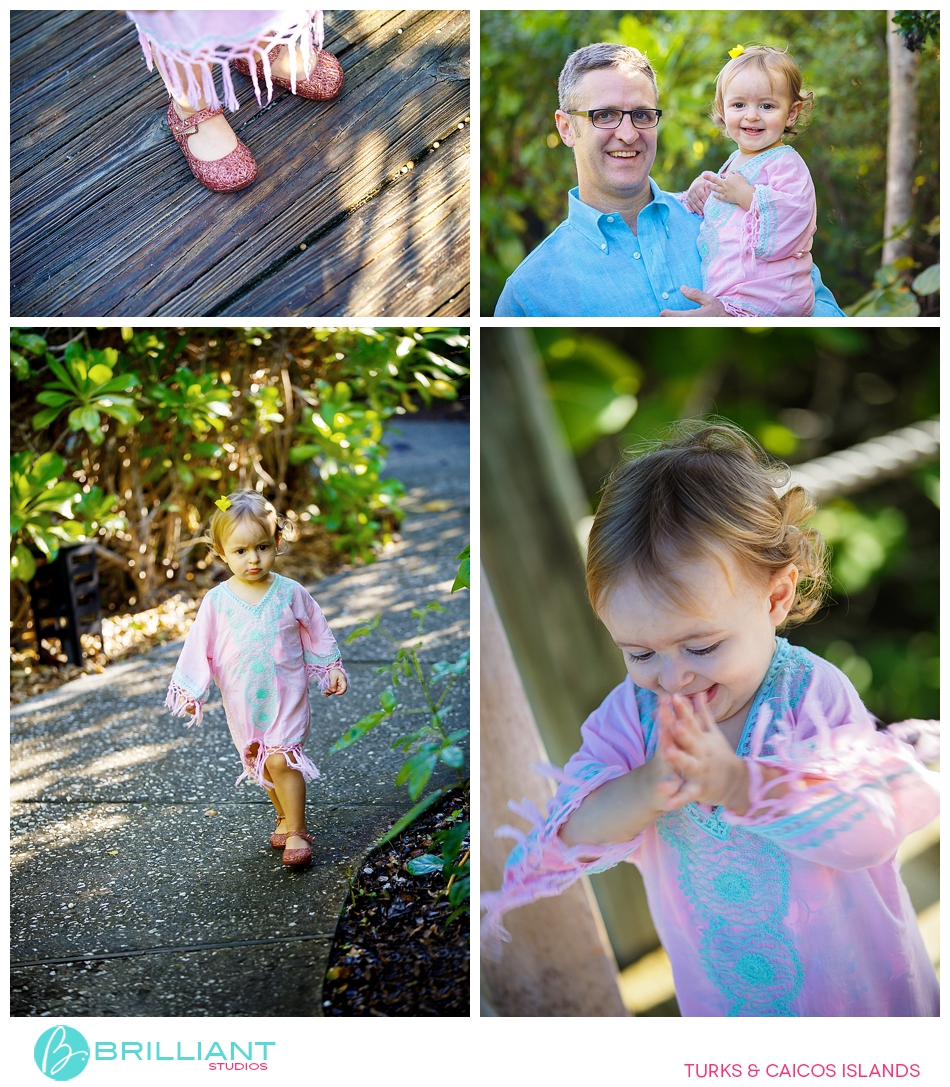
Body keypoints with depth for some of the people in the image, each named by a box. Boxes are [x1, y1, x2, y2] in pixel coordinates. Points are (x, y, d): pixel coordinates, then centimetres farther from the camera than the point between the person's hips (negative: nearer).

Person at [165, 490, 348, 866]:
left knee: (281, 760, -11)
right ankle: (285, 817, 33)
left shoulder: (290, 593, -8)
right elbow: (198, 647, -1)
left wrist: (332, 668, 10)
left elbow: (317, 632, 5)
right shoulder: (217, 600, -8)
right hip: (241, 701, 3)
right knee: (261, 764, 13)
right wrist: (189, 690, -2)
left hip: (286, 694, -3)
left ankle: (297, 831, 0)